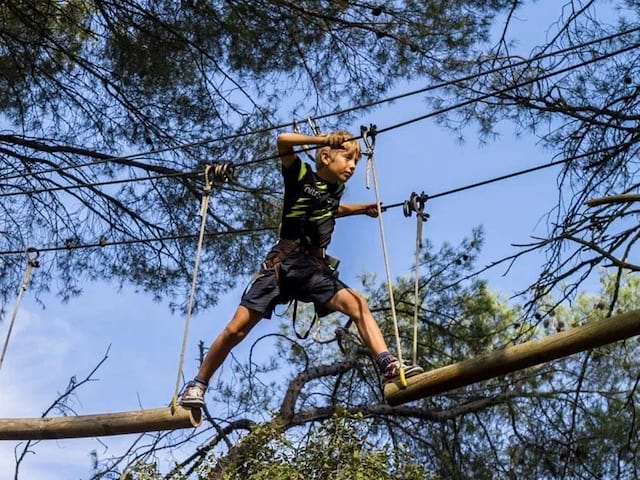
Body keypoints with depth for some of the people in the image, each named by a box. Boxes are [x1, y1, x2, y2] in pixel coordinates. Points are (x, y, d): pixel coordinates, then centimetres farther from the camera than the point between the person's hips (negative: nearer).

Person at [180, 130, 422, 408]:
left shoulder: (336, 187, 13)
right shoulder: (302, 176, -3)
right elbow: (284, 140, -21)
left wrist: (363, 209, 31)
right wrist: (324, 140, -15)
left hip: (316, 268, 5)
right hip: (283, 263, -4)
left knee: (357, 305, -20)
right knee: (236, 329, -7)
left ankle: (389, 366, -28)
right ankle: (198, 384, 9)